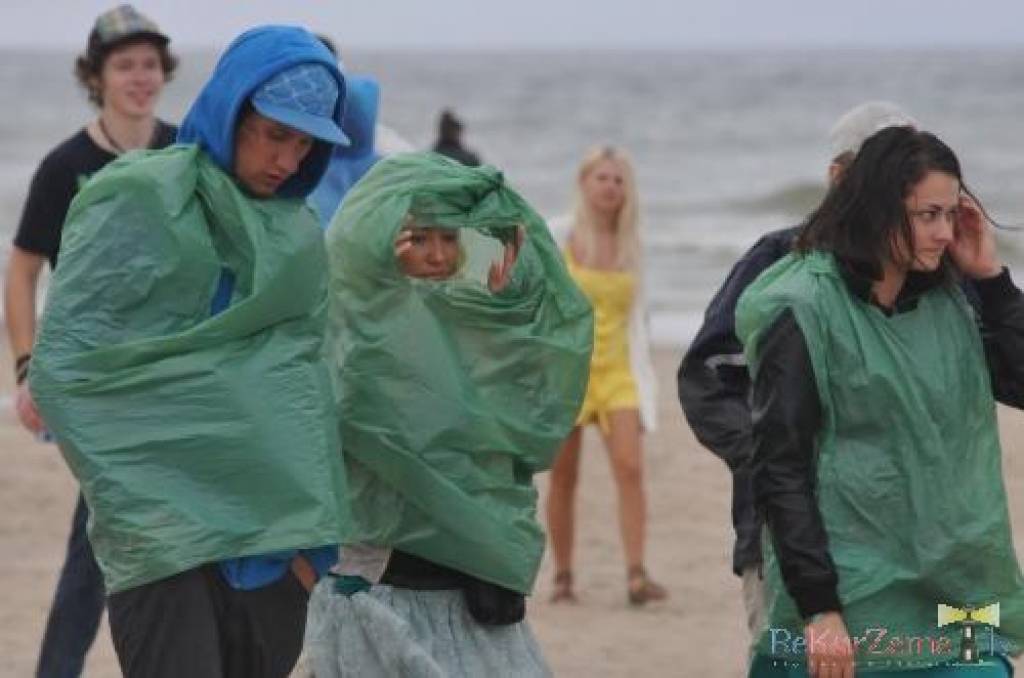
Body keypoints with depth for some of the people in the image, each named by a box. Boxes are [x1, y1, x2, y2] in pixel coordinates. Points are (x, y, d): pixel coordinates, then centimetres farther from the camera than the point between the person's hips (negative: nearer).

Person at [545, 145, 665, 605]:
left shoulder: (629, 244, 9)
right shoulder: (557, 238, -1)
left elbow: (636, 313, 14)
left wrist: (642, 372, 10)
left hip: (616, 369, 2)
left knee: (630, 467, -14)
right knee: (563, 476, 4)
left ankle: (636, 575, -19)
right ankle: (562, 577, 15)